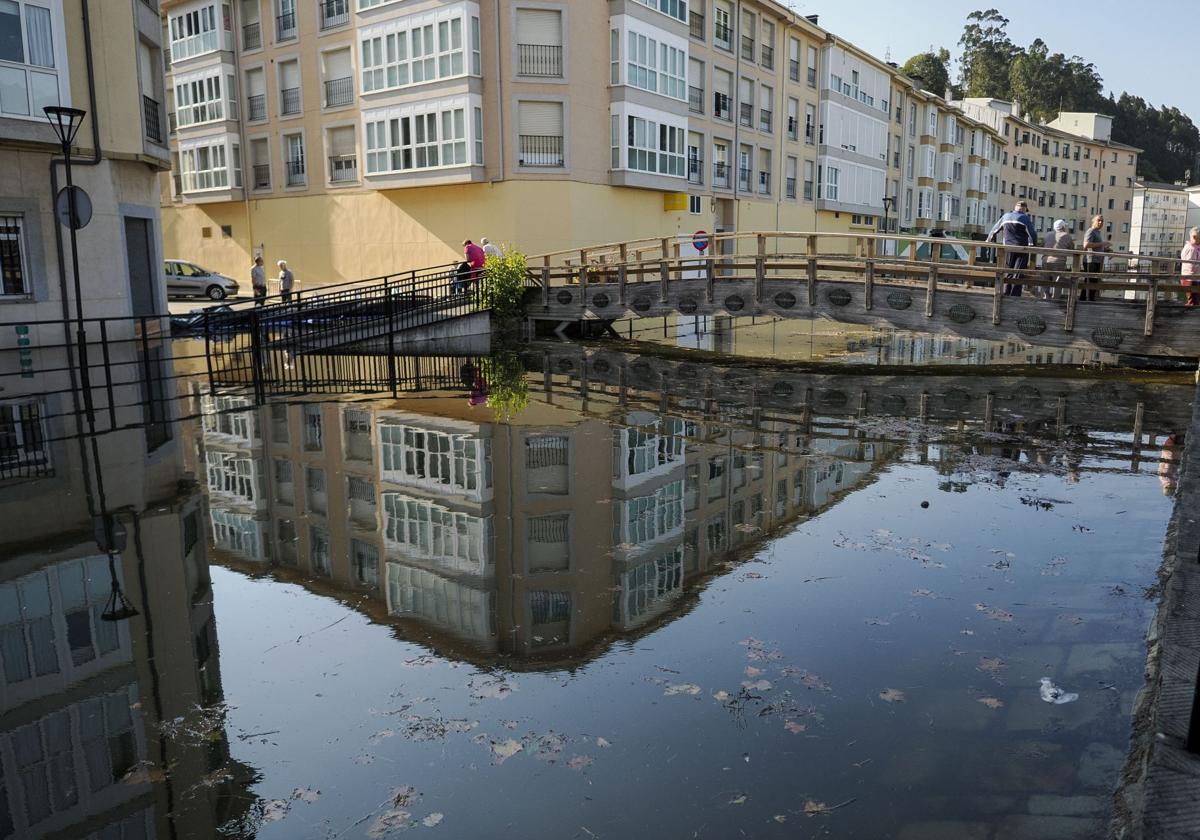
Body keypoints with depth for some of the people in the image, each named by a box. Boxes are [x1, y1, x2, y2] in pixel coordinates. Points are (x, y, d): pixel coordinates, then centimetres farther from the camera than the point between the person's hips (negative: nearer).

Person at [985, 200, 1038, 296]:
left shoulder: (1005, 217, 11)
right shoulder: (1025, 218, -4)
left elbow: (994, 230, 22)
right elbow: (1032, 234, -7)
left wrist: (989, 240, 38)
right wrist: (1034, 245, 9)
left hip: (1008, 249, 4)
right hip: (1021, 249, -4)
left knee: (1009, 273, 12)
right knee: (1017, 274, -5)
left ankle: (1006, 294, 10)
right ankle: (1014, 295, -10)